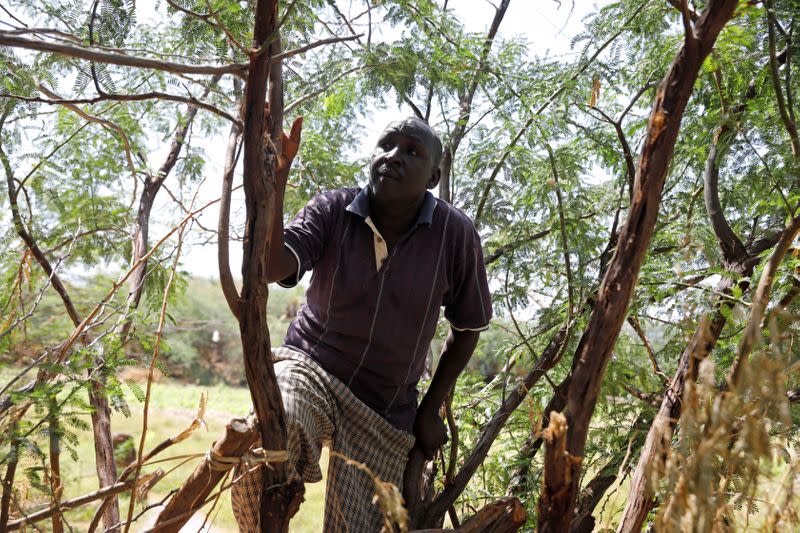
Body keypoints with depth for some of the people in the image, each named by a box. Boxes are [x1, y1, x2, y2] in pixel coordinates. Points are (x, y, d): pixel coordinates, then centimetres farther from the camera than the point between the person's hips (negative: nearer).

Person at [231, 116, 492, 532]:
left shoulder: (455, 234, -10)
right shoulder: (331, 211, -9)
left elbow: (467, 328, 4)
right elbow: (267, 267, -26)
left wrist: (430, 410, 4)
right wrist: (276, 173, -33)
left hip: (384, 411, 1)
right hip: (308, 366, -1)